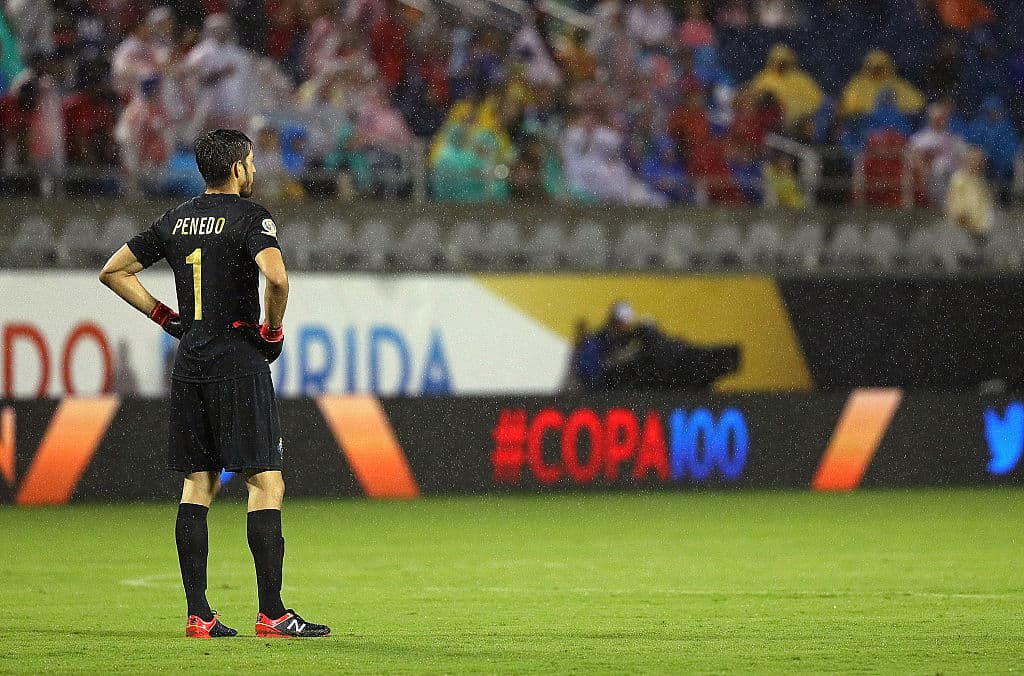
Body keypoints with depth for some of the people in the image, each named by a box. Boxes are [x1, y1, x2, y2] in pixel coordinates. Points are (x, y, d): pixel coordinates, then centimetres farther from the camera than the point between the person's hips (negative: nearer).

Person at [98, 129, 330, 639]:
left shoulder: (176, 220, 12)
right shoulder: (249, 217, -8)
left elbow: (114, 272, 18)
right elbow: (276, 277, -26)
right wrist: (274, 330, -10)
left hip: (189, 364, 7)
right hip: (239, 362, -7)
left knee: (198, 484, 9)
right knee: (265, 482, -4)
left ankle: (197, 614, 6)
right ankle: (271, 613, -9)